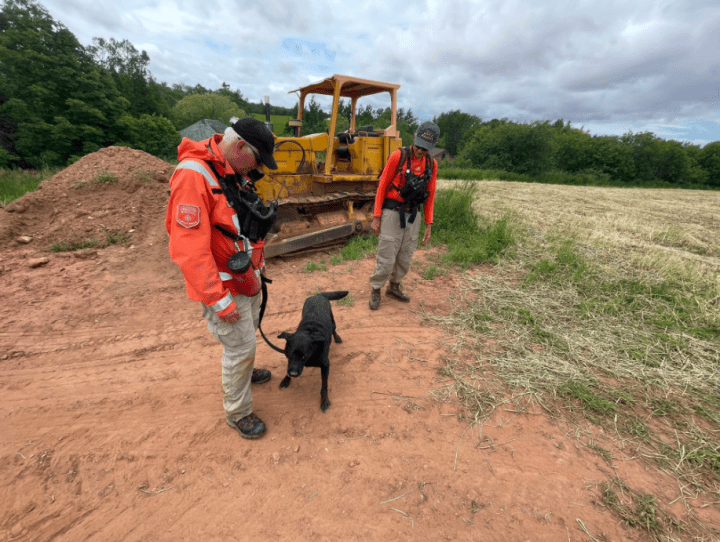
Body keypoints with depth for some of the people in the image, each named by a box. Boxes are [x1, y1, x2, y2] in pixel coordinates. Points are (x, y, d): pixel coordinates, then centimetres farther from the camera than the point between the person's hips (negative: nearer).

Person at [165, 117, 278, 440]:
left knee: (248, 333, 26)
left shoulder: (236, 173, 5)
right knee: (240, 347, 3)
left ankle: (242, 371, 53)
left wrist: (257, 262, 17)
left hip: (247, 277, 9)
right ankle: (238, 413, 26)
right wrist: (219, 299, -25)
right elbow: (189, 249, -28)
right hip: (223, 285, -9)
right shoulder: (193, 176, -24)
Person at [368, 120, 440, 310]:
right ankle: (375, 291, 17)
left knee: (405, 257, 12)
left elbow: (430, 196, 9)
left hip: (412, 215, 5)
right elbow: (382, 187, -7)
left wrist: (429, 225, 6)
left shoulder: (432, 165, 4)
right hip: (392, 213, -5)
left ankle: (394, 287, 32)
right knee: (386, 258, -3)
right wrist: (376, 217, -10)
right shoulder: (398, 156, -10)